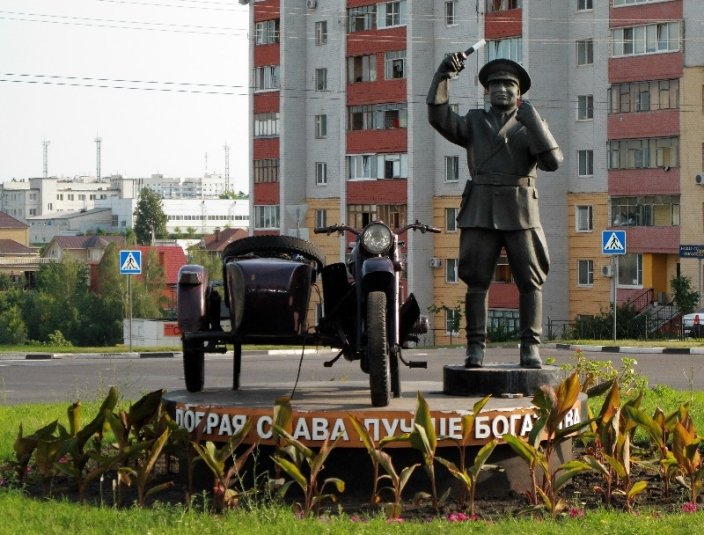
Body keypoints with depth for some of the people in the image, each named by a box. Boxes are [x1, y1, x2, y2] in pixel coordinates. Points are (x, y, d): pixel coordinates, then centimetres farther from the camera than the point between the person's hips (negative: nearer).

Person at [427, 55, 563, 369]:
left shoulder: (531, 126, 12)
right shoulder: (474, 123, 15)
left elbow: (552, 161, -5)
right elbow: (440, 118, -4)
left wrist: (532, 120, -15)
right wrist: (442, 76, -15)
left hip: (520, 213, 0)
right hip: (481, 213, 0)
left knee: (530, 281, -4)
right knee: (477, 280, -5)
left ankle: (530, 348, 1)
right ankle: (475, 347, -3)